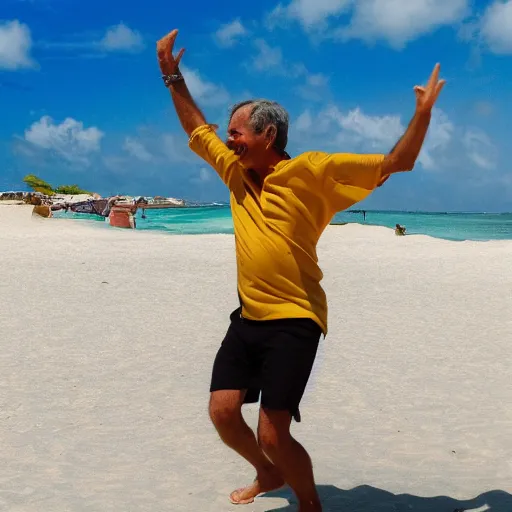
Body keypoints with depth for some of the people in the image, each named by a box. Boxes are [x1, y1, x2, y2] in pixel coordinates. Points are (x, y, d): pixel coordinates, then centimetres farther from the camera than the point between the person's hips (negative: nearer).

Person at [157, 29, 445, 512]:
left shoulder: (311, 171, -8)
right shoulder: (236, 173, 10)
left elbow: (395, 163, -7)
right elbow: (198, 131, 26)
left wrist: (423, 112, -17)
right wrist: (173, 78, 24)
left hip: (293, 322, -6)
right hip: (247, 318, 7)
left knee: (272, 434, -9)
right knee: (222, 411, 1)